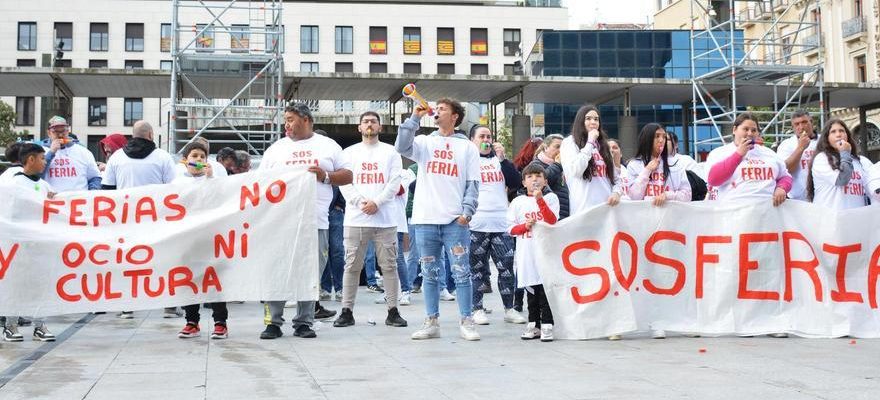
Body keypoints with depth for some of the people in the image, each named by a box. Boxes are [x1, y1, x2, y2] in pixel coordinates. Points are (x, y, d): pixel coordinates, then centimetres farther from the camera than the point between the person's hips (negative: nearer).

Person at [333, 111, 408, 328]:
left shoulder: (390, 152, 11)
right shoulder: (350, 152, 13)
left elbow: (395, 182, 1)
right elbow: (344, 182, 4)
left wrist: (377, 202, -12)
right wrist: (361, 202, -11)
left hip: (385, 218, 0)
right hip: (355, 218, 1)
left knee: (389, 265, 0)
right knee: (352, 266, 2)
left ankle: (393, 311, 6)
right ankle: (347, 311, 8)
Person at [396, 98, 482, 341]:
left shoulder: (467, 147, 11)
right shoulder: (425, 143, 14)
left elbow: (473, 183, 6)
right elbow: (402, 147, -6)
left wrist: (467, 211, -7)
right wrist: (415, 118, -7)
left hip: (455, 221, -2)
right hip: (425, 220, 2)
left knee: (461, 273, -4)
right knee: (429, 274, 6)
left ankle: (466, 322, 1)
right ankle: (432, 322, 12)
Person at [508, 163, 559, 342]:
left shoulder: (550, 198, 5)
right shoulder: (518, 202, 10)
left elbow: (552, 221, -10)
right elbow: (510, 228, 7)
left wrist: (540, 199, -17)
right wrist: (525, 226, -12)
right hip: (526, 252, 3)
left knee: (546, 287, -5)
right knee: (531, 289, 9)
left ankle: (547, 325, -1)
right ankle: (533, 324, 17)